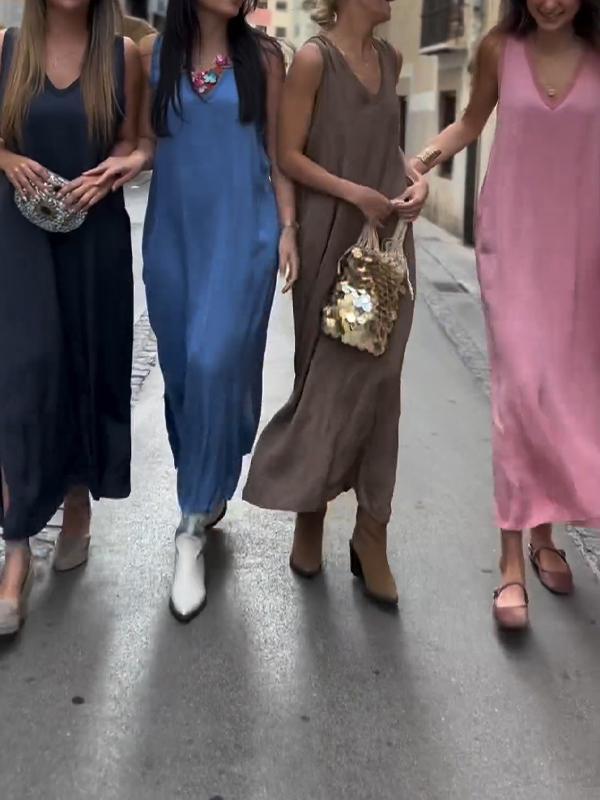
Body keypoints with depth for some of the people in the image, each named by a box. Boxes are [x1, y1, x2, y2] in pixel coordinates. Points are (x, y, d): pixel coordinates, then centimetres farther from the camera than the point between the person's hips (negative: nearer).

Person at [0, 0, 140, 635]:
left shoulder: (122, 55, 1)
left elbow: (130, 140, 7)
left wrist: (105, 176, -12)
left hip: (96, 233, 1)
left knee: (89, 367, 9)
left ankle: (79, 500, 31)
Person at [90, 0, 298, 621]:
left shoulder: (263, 55, 3)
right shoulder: (154, 53, 6)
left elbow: (277, 149, 4)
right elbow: (150, 135, 12)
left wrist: (288, 226, -3)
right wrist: (135, 158, -11)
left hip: (243, 234, -2)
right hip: (174, 233, 3)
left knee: (218, 364, -11)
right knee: (181, 367, 8)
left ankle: (192, 527, 0)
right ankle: (207, 494, 30)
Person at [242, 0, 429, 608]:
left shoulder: (390, 59, 12)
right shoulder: (314, 58, -6)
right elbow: (289, 156, -8)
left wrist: (416, 179, 3)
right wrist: (355, 193, -18)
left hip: (388, 237, 5)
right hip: (332, 236, -5)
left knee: (376, 382, 4)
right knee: (329, 379, 4)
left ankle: (371, 535, 10)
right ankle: (310, 509, 23)